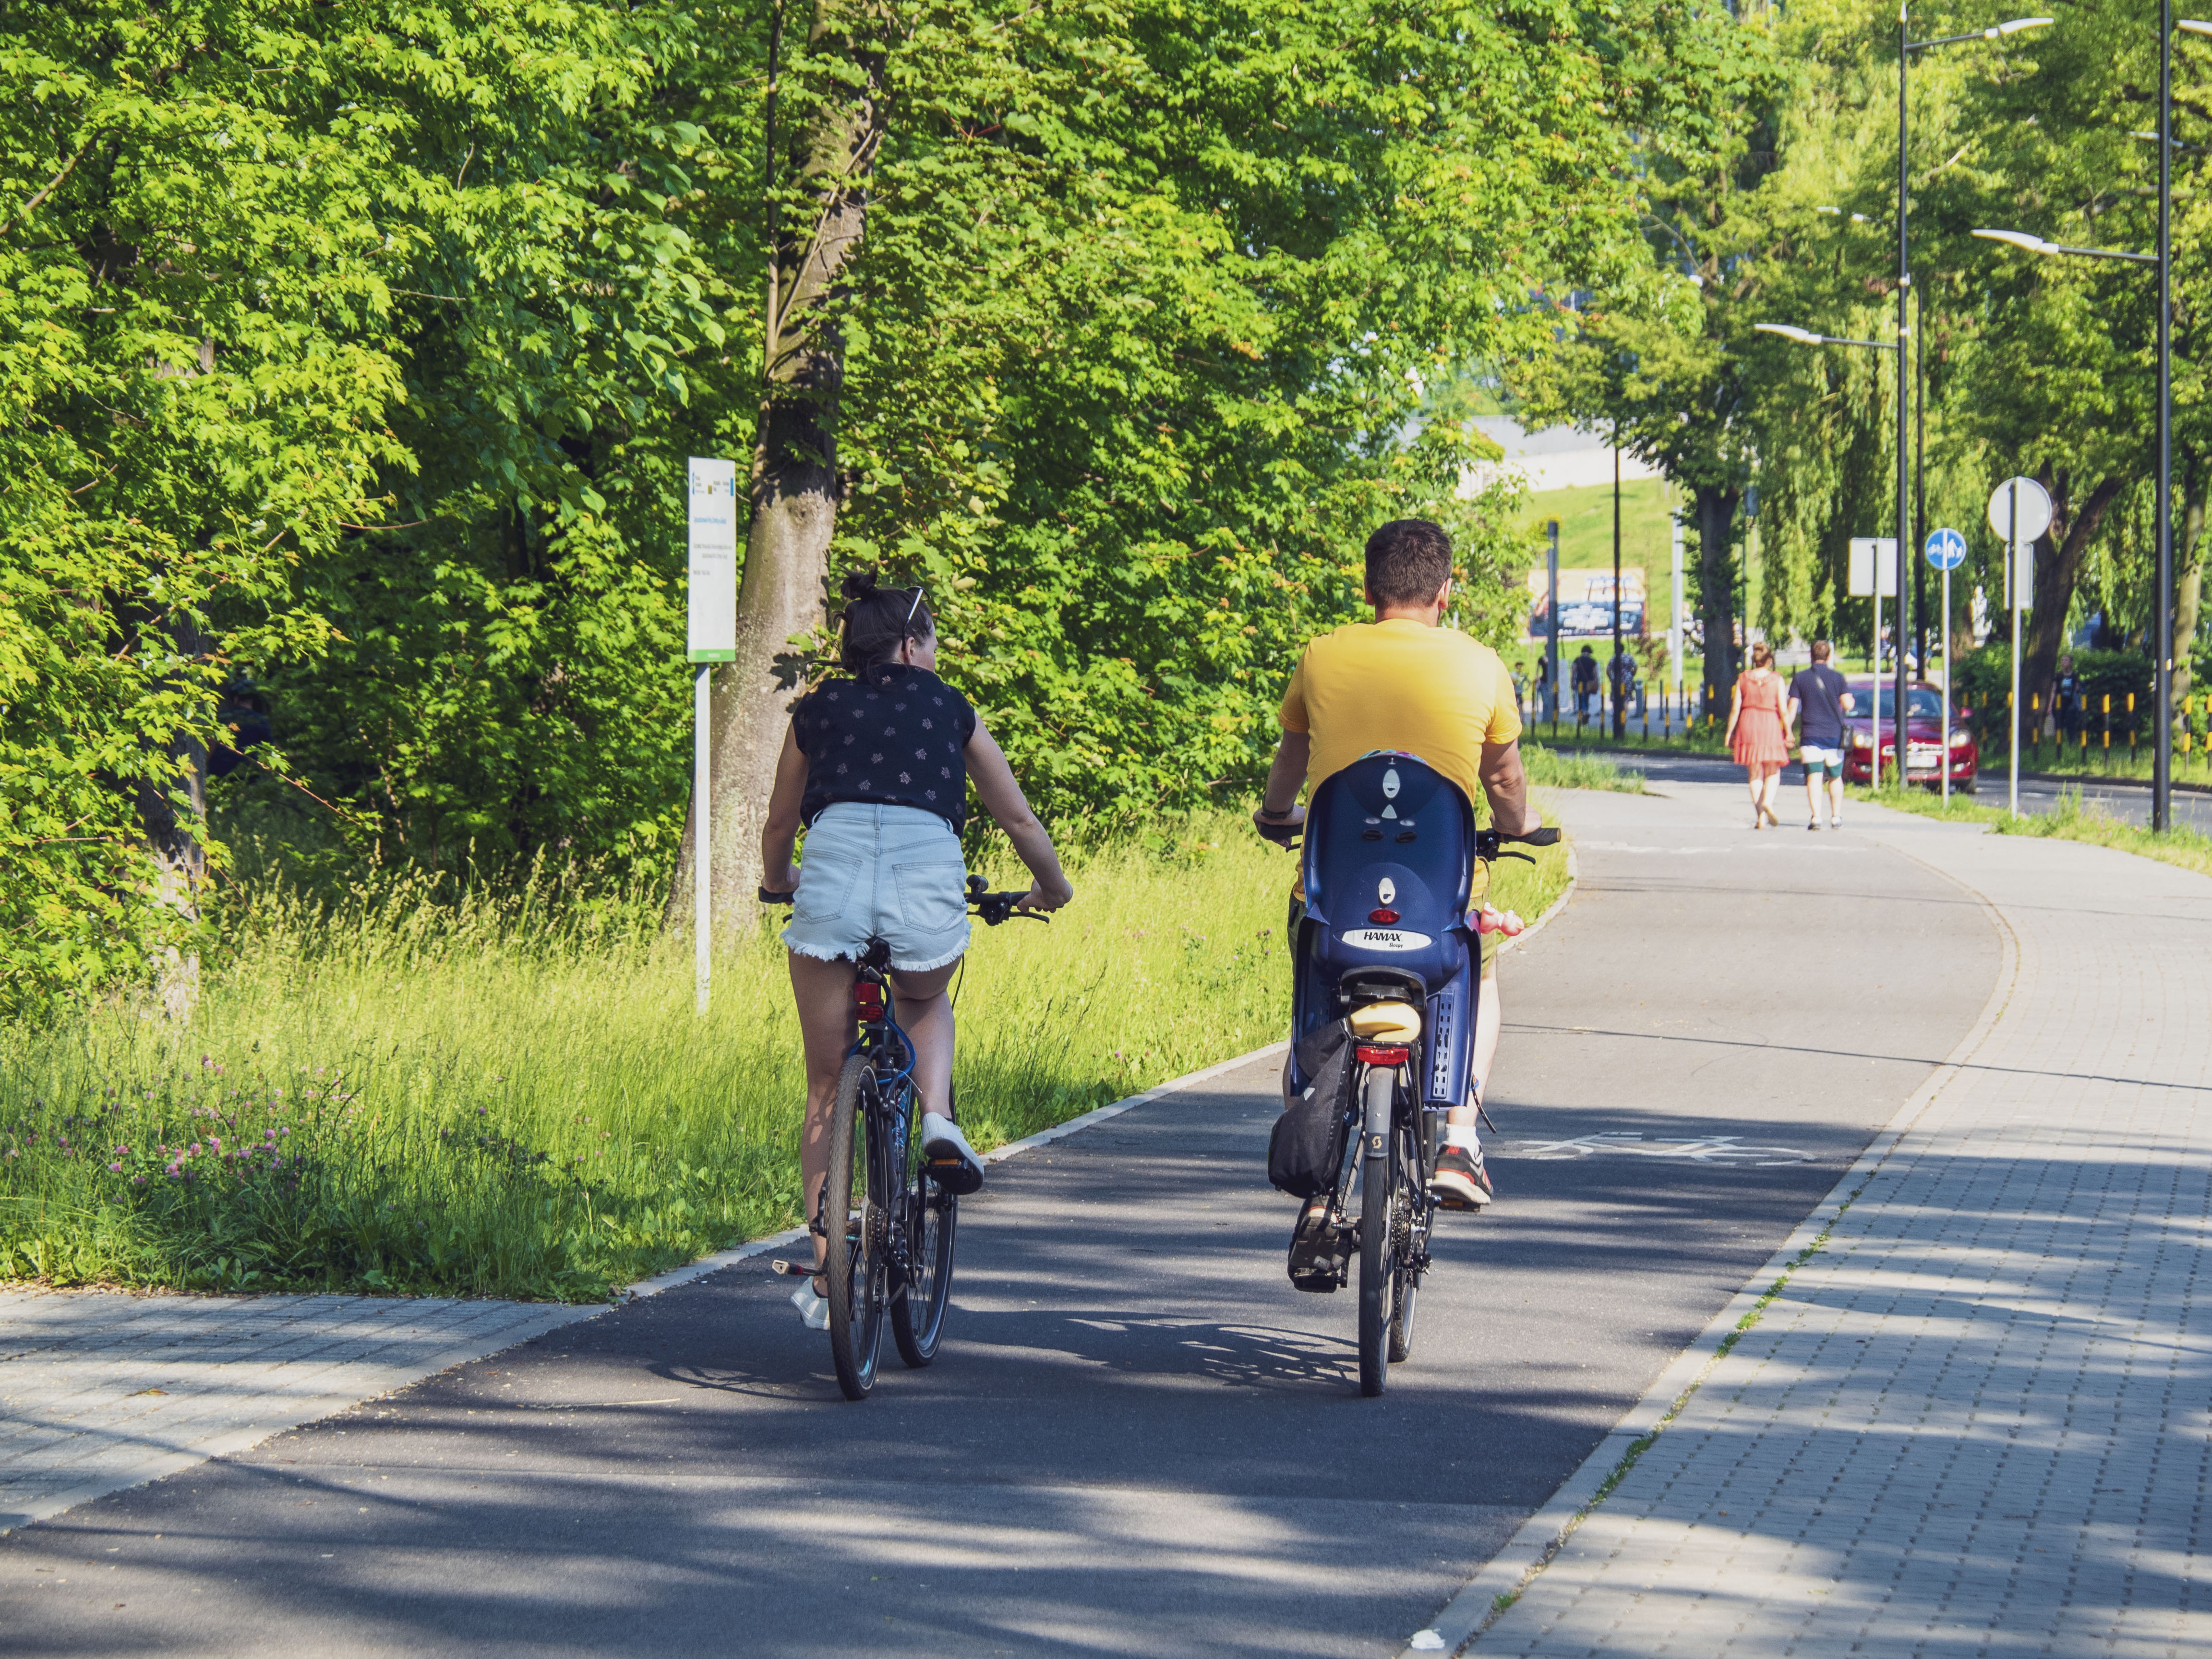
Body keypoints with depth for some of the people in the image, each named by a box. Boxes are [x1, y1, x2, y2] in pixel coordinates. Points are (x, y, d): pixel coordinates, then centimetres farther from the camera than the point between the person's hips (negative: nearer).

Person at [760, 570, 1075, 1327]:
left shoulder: (817, 711, 22)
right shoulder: (949, 709, 21)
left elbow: (779, 825, 34)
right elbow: (1018, 819, 27)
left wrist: (777, 882, 55)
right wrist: (1053, 889, 46)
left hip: (833, 874, 0)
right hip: (928, 879, 0)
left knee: (826, 1091, 12)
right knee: (926, 1002, 36)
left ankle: (826, 1278, 8)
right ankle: (937, 1118, 8)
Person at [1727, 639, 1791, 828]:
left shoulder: (1743, 678, 2)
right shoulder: (1777, 680, -3)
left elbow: (1735, 708, 0)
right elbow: (1783, 709, -6)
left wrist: (1730, 734, 5)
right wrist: (1788, 733, 2)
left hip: (1748, 726, 1)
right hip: (1771, 726, -1)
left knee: (1754, 774, 8)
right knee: (1773, 771, 12)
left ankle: (1761, 818, 2)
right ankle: (1768, 802, -17)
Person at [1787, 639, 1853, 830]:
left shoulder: (1800, 678, 2)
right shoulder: (1837, 677, 1)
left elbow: (1791, 710, 0)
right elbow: (1848, 705, -5)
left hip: (1810, 735, -1)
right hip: (1834, 734, 1)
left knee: (1814, 778, -7)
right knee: (1835, 777, 14)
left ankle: (1816, 817, -20)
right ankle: (1836, 817, 14)